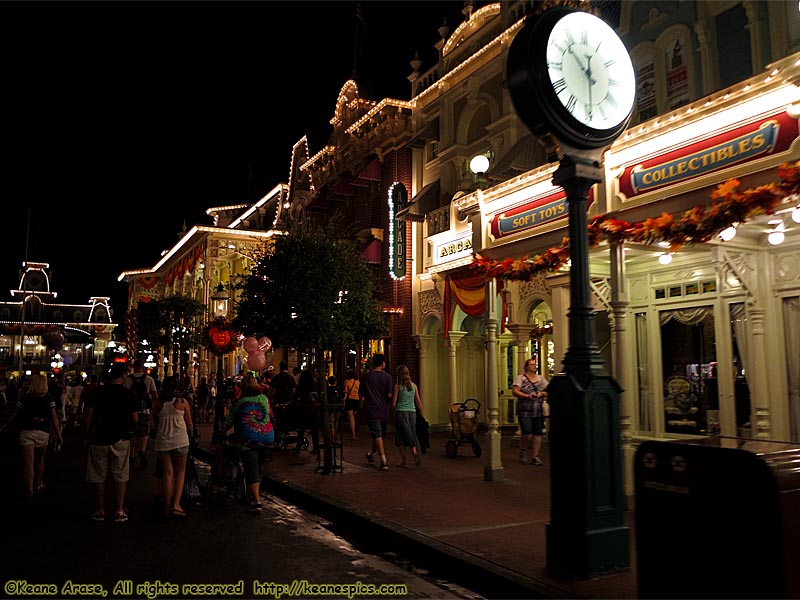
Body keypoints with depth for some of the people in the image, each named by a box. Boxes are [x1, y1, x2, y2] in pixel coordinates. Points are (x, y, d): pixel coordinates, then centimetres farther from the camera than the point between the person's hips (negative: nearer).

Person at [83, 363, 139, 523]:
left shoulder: (97, 392, -3)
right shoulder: (129, 395, -6)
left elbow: (88, 416, -4)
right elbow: (135, 420, -4)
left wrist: (89, 434, 8)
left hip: (99, 439, 1)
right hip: (121, 439, -1)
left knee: (99, 477, 11)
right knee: (120, 476, 8)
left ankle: (100, 511, 18)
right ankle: (119, 511, 10)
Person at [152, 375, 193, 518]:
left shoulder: (158, 404, 1)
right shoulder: (183, 402, -4)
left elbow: (155, 424, 11)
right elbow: (189, 424, 4)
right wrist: (188, 434, 23)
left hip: (162, 441, 2)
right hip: (180, 440, -2)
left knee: (167, 474, 8)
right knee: (180, 471, 10)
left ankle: (167, 507, 12)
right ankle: (176, 504, -1)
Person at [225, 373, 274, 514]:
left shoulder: (239, 402, -2)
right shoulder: (264, 398, 7)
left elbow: (229, 423, 3)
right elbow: (270, 416, 20)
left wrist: (223, 431, 24)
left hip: (248, 440, -4)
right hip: (267, 437, 4)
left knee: (251, 470, -2)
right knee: (259, 468, 20)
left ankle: (256, 502, -11)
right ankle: (255, 495, 32)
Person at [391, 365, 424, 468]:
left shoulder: (397, 386, -5)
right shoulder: (414, 385, 5)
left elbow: (393, 403, -6)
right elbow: (418, 402, 8)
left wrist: (393, 412, 12)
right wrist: (421, 415, 16)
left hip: (401, 412, -3)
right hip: (412, 412, 3)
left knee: (401, 437, 5)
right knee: (411, 435, 12)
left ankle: (403, 462, 6)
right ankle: (414, 452, -13)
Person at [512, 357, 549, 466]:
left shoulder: (541, 378, 14)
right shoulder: (521, 378, 2)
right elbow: (515, 391, -7)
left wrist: (542, 394, -8)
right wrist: (528, 396, -18)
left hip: (539, 411, 4)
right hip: (525, 411, -4)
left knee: (537, 434, 2)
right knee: (527, 434, -11)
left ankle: (535, 456, 11)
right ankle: (523, 451, 15)